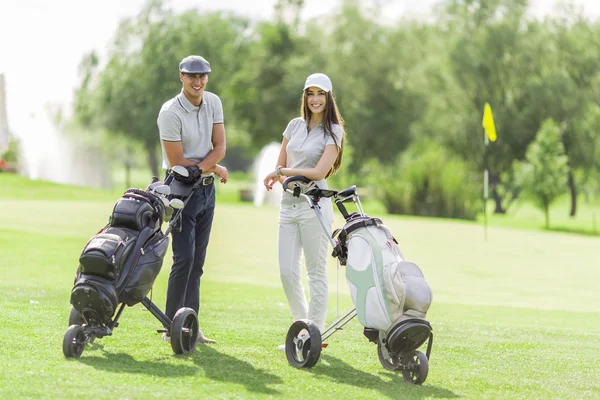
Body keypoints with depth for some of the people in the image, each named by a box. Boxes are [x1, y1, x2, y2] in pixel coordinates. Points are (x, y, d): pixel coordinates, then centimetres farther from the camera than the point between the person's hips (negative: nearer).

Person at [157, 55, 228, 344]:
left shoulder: (213, 103, 4)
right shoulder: (170, 113, -16)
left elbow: (219, 148, -1)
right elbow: (178, 162, -16)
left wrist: (199, 168, -18)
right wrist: (216, 169, -8)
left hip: (207, 188, 6)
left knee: (197, 261, 7)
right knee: (185, 258, -13)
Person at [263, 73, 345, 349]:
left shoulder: (333, 131, -2)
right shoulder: (295, 125, 14)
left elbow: (319, 172, -12)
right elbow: (280, 166, 17)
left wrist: (282, 172, -8)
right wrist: (284, 179, -6)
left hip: (314, 207, -5)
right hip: (288, 205, 5)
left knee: (316, 272, -1)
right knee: (287, 273, 2)